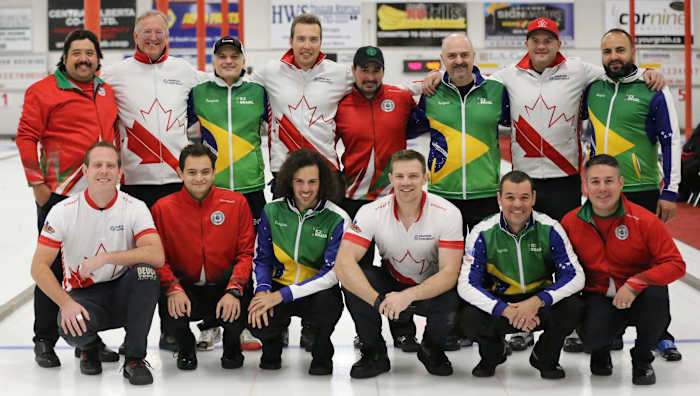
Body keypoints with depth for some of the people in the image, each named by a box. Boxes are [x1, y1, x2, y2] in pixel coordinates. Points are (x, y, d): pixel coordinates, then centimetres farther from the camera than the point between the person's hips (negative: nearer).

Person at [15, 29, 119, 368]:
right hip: (58, 194, -6)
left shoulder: (107, 92, 13)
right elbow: (26, 136, -7)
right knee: (54, 267, 2)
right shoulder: (43, 91, -6)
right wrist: (36, 183, -10)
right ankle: (44, 342, 14)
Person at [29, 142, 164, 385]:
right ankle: (90, 347, 9)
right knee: (73, 329, -34)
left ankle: (134, 359, -17)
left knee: (144, 271, -31)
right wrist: (66, 303, -24)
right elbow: (39, 267, -10)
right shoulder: (64, 211, -8)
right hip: (81, 294, -1)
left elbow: (157, 256, -23)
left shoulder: (134, 208, -9)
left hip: (122, 295, 1)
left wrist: (106, 257, -30)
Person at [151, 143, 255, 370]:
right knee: (172, 310, -32)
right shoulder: (163, 208, -3)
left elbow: (247, 253, -4)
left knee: (239, 307, -31)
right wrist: (173, 289, -21)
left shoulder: (236, 203, -3)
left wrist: (234, 290, -19)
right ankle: (185, 346, 9)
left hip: (224, 286, 0)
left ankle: (232, 344, 11)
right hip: (185, 286, 0)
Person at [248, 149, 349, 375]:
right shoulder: (272, 211, -2)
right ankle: (272, 342, 14)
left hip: (318, 291, -2)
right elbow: (261, 258, 7)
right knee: (257, 321, -28)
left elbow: (332, 272, -18)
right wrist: (262, 290, -16)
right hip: (278, 288, 2)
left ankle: (322, 352, -1)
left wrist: (281, 295, -26)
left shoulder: (337, 219, -12)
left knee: (328, 304, -36)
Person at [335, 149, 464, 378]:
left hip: (431, 288, -1)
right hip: (390, 283, 1)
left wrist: (408, 296, -42)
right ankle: (375, 353, -5)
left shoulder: (448, 213, -20)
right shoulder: (372, 212, -18)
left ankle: (432, 350, 1)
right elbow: (344, 262, -28)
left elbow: (449, 273, -26)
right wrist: (378, 301, -43)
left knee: (452, 298, -35)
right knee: (352, 280, -28)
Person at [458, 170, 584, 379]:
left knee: (572, 308, -30)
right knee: (470, 319, -31)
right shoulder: (483, 233, -11)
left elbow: (575, 276, -13)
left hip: (541, 304, 0)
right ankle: (492, 353, 8)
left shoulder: (549, 229, -10)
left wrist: (537, 302, -31)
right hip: (498, 303, 0)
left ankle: (545, 357, 3)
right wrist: (505, 310, -31)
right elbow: (466, 284, -15)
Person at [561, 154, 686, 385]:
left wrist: (636, 283, -26)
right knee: (592, 336, -32)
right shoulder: (570, 223, -4)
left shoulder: (645, 220, -13)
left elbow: (676, 265, -14)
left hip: (638, 297, 0)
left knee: (656, 294, -36)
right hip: (598, 298, 1)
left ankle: (642, 359, -4)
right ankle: (600, 351, 13)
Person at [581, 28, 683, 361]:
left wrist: (670, 192, -11)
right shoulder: (592, 88, 6)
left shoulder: (652, 90, -7)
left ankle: (660, 335, 12)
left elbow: (671, 142, -7)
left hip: (642, 192, -4)